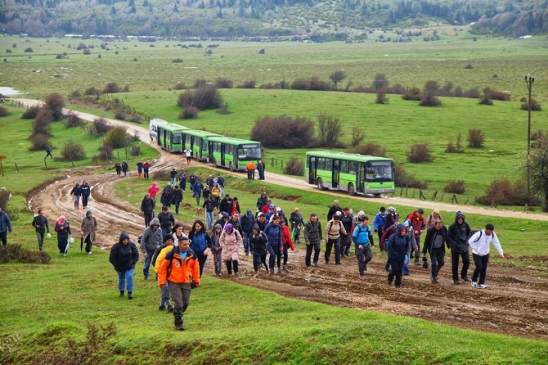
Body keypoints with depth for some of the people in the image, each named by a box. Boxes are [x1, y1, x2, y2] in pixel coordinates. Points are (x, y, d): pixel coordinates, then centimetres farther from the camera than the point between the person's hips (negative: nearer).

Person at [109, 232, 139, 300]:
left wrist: (133, 262, -7)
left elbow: (136, 255, 3)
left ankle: (130, 292, -16)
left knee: (129, 277, -20)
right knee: (121, 279, 14)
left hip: (129, 267, 0)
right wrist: (116, 265, -10)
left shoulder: (132, 245, -7)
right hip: (120, 268, 0)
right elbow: (112, 258, -9)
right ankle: (121, 292, 38)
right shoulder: (116, 246, -14)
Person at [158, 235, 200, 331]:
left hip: (187, 283, 4)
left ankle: (177, 318, 33)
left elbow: (195, 267, 11)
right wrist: (162, 282, -7)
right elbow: (163, 267, -7)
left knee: (186, 303, 10)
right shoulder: (171, 254, -13)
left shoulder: (192, 254, -2)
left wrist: (196, 280, 14)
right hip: (174, 282, -4)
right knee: (178, 304, -8)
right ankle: (178, 324, 3)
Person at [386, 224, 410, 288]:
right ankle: (390, 279, 22)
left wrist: (405, 252, -3)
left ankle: (398, 283, 17)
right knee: (395, 269, -7)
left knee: (400, 270, 5)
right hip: (393, 257, -4)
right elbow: (389, 247, -15)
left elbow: (407, 246, 11)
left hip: (401, 257, 4)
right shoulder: (393, 237, -18)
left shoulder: (406, 237, -3)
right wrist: (393, 253, -15)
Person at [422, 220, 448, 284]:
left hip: (441, 249, 4)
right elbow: (426, 241, -12)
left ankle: (435, 273, 30)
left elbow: (446, 238, 5)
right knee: (433, 263, -9)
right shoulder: (431, 230, -19)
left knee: (441, 262, 4)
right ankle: (434, 277, 1)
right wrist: (424, 251, -11)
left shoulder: (444, 229, -9)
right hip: (432, 249, -4)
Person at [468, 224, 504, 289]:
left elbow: (496, 243, 1)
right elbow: (470, 241, -20)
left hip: (485, 254, 5)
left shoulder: (492, 235, -7)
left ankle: (481, 283, 14)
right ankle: (473, 281, 8)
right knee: (479, 267, -15)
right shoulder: (479, 234, -23)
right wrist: (476, 249, -19)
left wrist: (501, 253, -6)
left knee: (484, 269, 3)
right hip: (477, 254, -5)